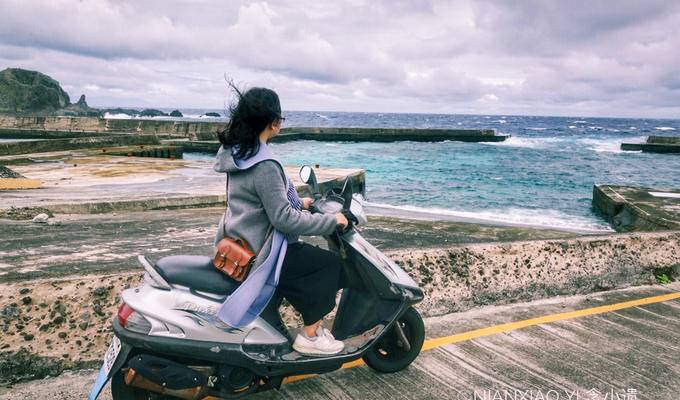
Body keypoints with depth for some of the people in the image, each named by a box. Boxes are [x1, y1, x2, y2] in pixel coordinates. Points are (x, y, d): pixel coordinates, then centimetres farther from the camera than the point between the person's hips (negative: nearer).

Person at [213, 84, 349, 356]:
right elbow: (283, 219, -25)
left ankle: (311, 319, 25)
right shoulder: (264, 165, -25)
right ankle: (310, 336, 6)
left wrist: (298, 203, 22)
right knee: (329, 263, -2)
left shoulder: (236, 152, 6)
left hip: (238, 243, 10)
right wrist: (331, 221, -17)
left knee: (311, 255, 21)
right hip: (259, 253, -10)